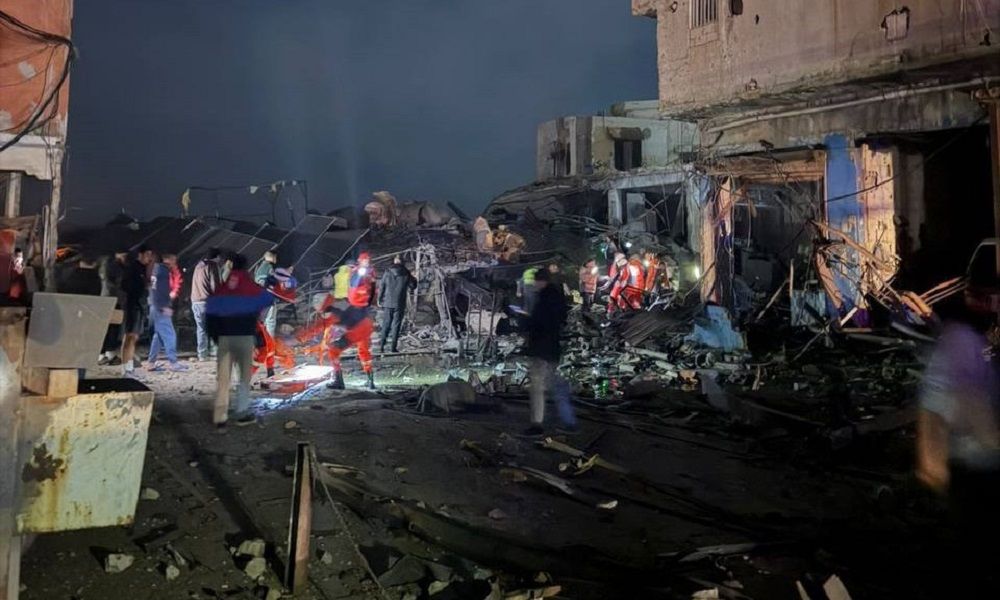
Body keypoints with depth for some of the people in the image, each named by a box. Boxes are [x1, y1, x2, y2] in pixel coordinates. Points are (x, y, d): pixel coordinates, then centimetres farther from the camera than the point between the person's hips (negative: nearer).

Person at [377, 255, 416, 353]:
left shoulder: (388, 273, -2)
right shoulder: (406, 274, -4)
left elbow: (381, 287, 1)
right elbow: (413, 285, 9)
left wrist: (380, 300, 11)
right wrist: (409, 289, 31)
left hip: (387, 303, 1)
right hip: (399, 304, -1)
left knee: (386, 324, 10)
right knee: (396, 324, 4)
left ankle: (382, 345, 2)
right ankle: (394, 347, 2)